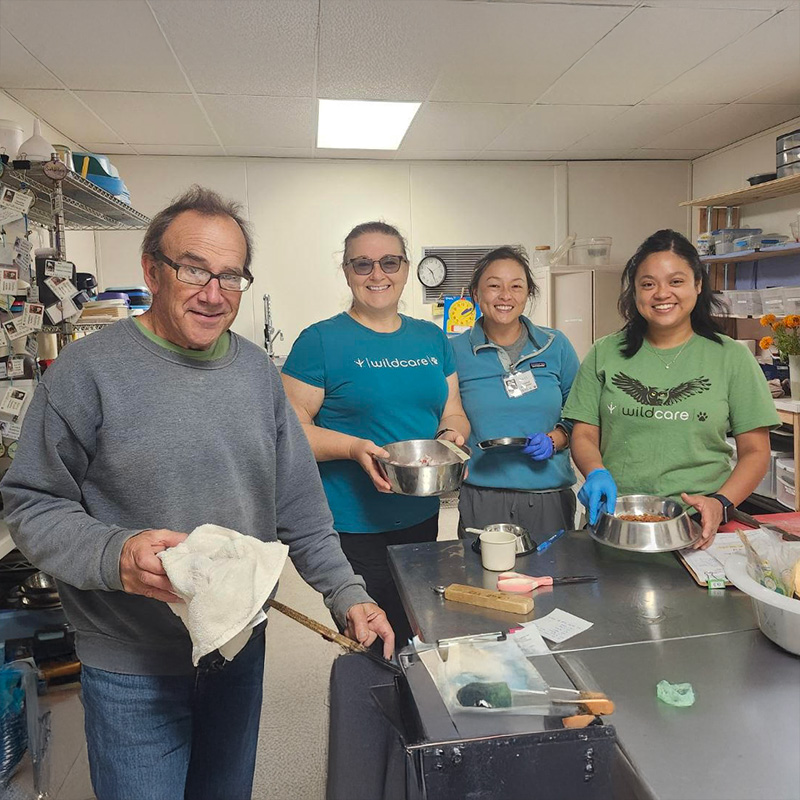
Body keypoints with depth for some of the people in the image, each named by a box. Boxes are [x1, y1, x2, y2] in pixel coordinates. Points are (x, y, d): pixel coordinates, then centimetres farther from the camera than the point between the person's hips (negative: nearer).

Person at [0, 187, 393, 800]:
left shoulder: (258, 371, 1)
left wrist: (346, 593, 0)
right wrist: (116, 555, -29)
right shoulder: (88, 371, -14)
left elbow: (299, 504, 5)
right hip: (131, 666, -4)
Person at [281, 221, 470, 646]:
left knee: (413, 641, 21)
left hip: (422, 517, 6)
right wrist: (353, 447, -24)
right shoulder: (320, 341, -8)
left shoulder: (432, 339, 9)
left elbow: (453, 412, 15)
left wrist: (452, 434, -7)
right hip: (351, 526, -5)